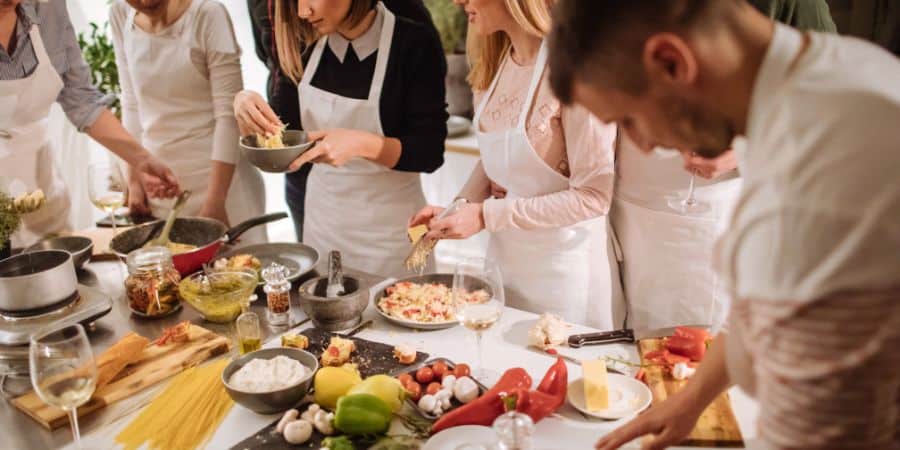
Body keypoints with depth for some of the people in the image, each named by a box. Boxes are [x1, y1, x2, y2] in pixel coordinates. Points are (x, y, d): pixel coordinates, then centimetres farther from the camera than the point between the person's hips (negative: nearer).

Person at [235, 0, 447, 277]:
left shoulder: (414, 44, -18)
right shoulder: (308, 43, -3)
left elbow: (430, 153, -17)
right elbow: (284, 131, 6)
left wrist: (362, 144, -32)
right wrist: (248, 107, -14)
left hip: (387, 227, -4)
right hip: (321, 219, 5)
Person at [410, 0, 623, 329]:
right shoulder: (496, 62, 2)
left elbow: (593, 196, -21)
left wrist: (487, 216, -22)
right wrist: (457, 210, -5)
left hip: (562, 268, -7)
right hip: (503, 256, 7)